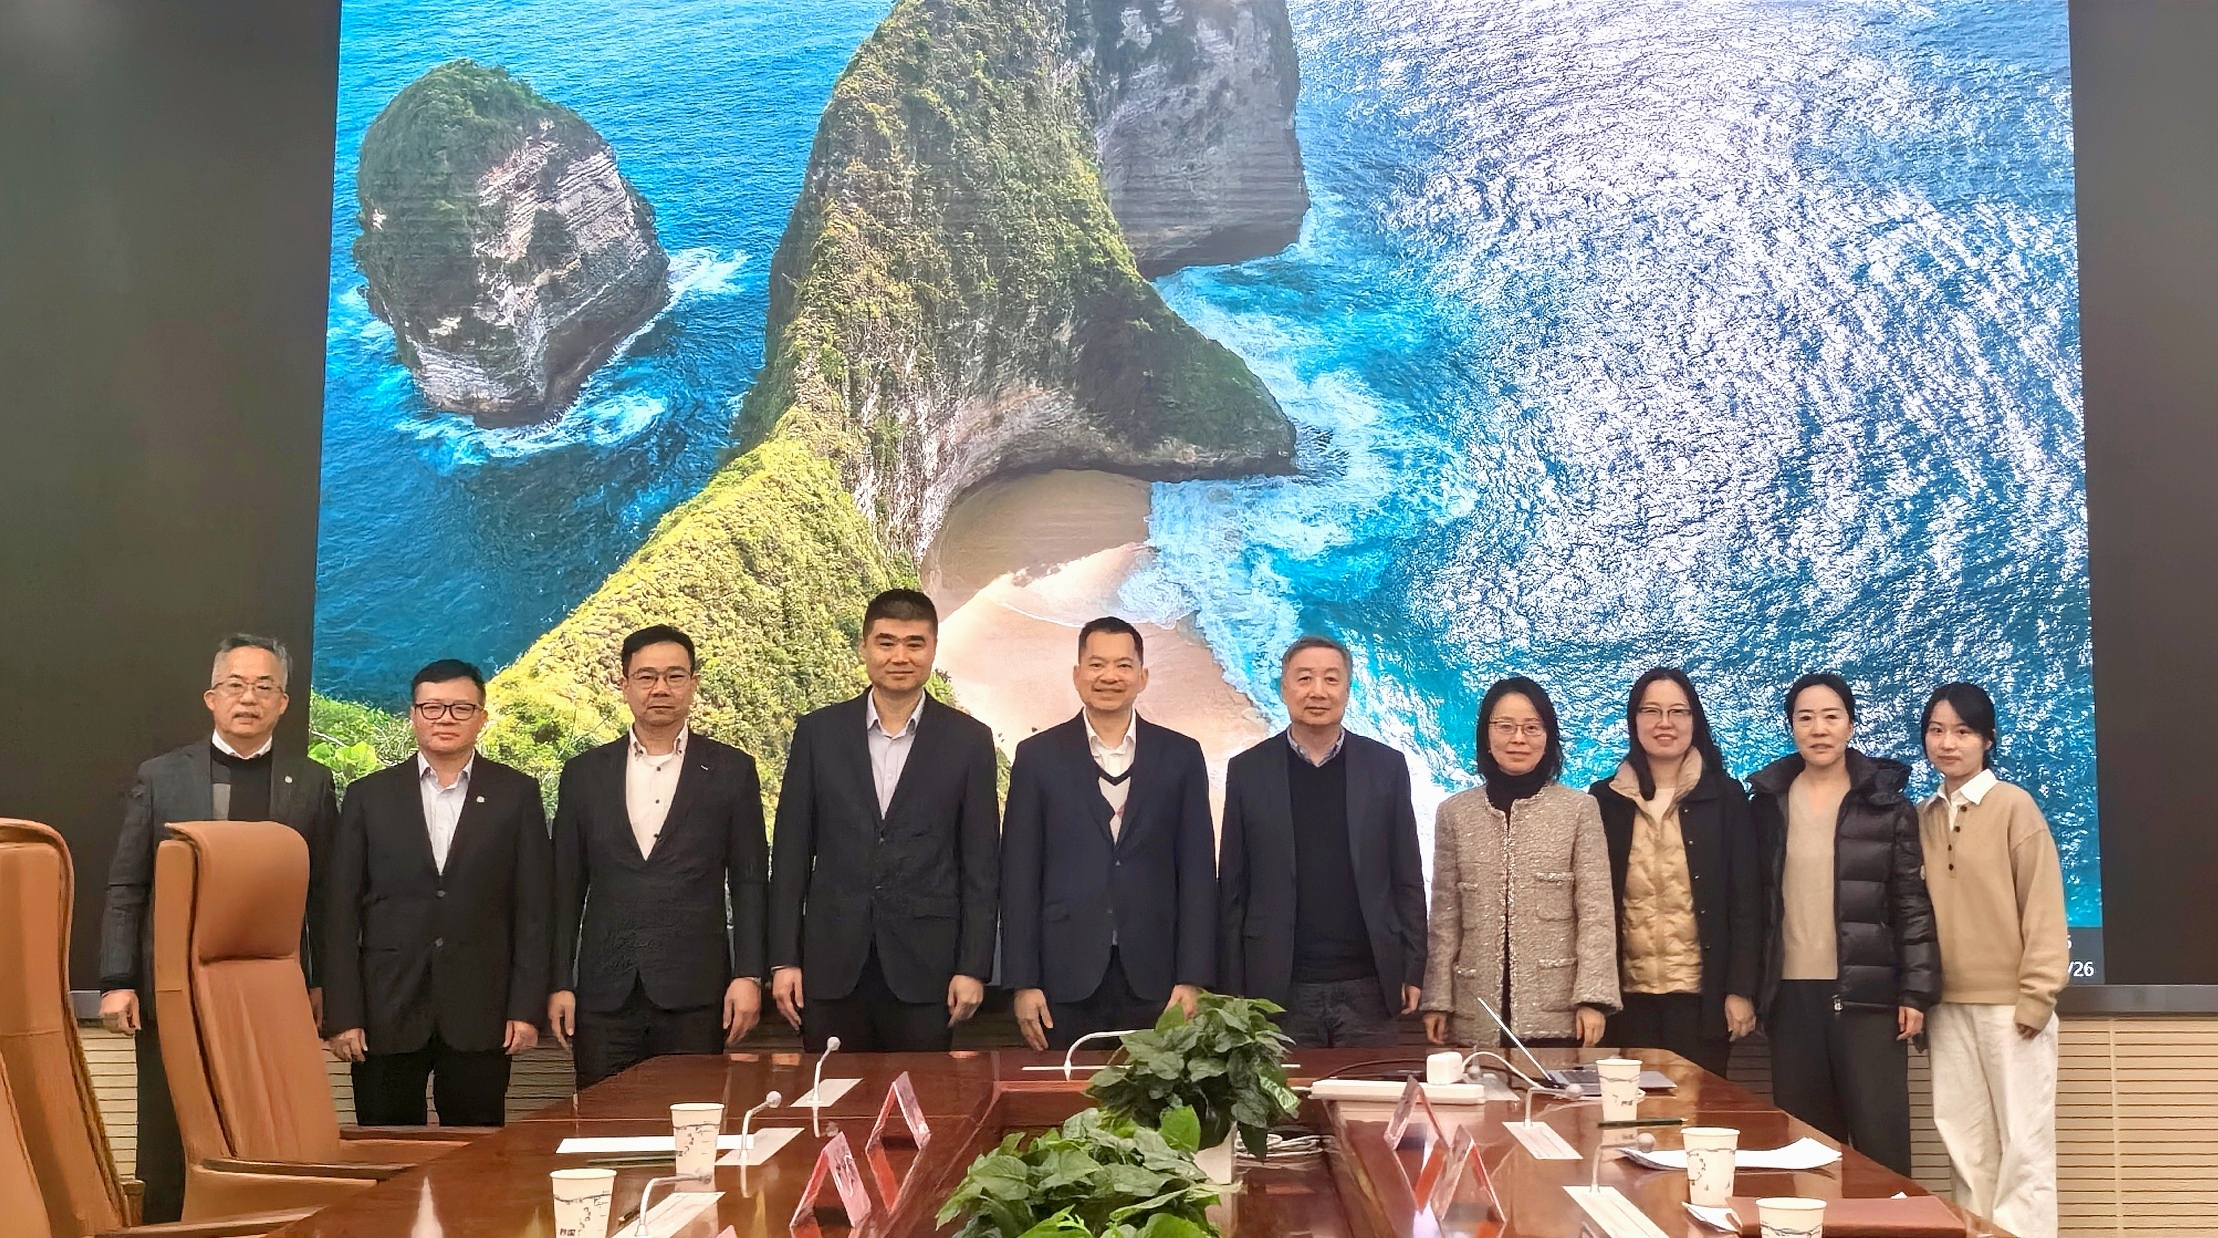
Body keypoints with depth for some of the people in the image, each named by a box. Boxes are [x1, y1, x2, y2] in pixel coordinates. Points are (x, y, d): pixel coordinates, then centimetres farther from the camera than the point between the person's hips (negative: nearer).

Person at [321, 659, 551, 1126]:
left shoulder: (517, 794, 4)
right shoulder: (369, 795, 6)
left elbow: (534, 908, 2)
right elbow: (341, 911, 4)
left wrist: (527, 1007, -4)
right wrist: (343, 1015, -3)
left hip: (479, 1017, -1)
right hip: (386, 1013, 1)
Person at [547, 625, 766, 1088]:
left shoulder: (731, 770, 5)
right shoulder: (584, 773, 9)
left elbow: (749, 883, 3)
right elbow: (567, 887, 10)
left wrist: (749, 976, -5)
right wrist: (559, 983, 5)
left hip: (694, 993, -2)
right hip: (605, 994, 2)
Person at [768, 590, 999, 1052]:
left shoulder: (969, 741, 2)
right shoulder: (818, 732, 5)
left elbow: (981, 864, 2)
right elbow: (791, 852, 5)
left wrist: (973, 968, -3)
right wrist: (783, 960, 1)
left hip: (924, 966, -1)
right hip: (832, 962, 1)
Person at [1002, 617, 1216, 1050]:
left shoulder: (1181, 756, 6)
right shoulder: (1038, 756, 4)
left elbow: (1198, 871, 4)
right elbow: (1019, 874, 3)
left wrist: (1193, 980, -2)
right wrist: (1023, 982, -2)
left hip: (1153, 979, 1)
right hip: (1066, 977, 0)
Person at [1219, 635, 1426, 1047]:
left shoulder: (1386, 767, 4)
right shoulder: (1248, 771, 3)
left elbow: (1407, 879, 7)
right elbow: (1232, 888, 4)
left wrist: (1413, 970, 3)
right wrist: (1232, 986, 1)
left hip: (1370, 988, 0)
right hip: (1279, 989, 0)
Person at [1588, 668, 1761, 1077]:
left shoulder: (1725, 797, 3)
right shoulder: (1604, 799, 6)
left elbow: (1745, 901, 1)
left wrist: (1741, 990, -5)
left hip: (1701, 995, -1)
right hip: (1626, 994, 1)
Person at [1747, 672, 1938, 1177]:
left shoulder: (1887, 803, 1)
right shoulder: (1767, 802, 7)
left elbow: (1912, 903, 0)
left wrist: (1916, 990, -6)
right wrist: (1746, 988, 5)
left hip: (1868, 994, -2)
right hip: (1791, 994, 2)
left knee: (1880, 1139, -1)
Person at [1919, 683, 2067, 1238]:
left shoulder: (2014, 805, -7)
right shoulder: (1923, 817, 8)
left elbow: (2044, 906, -8)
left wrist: (2037, 996, -11)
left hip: (2010, 1003, -5)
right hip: (1948, 1006, 5)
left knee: (2023, 1143, 2)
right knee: (1965, 1145, 10)